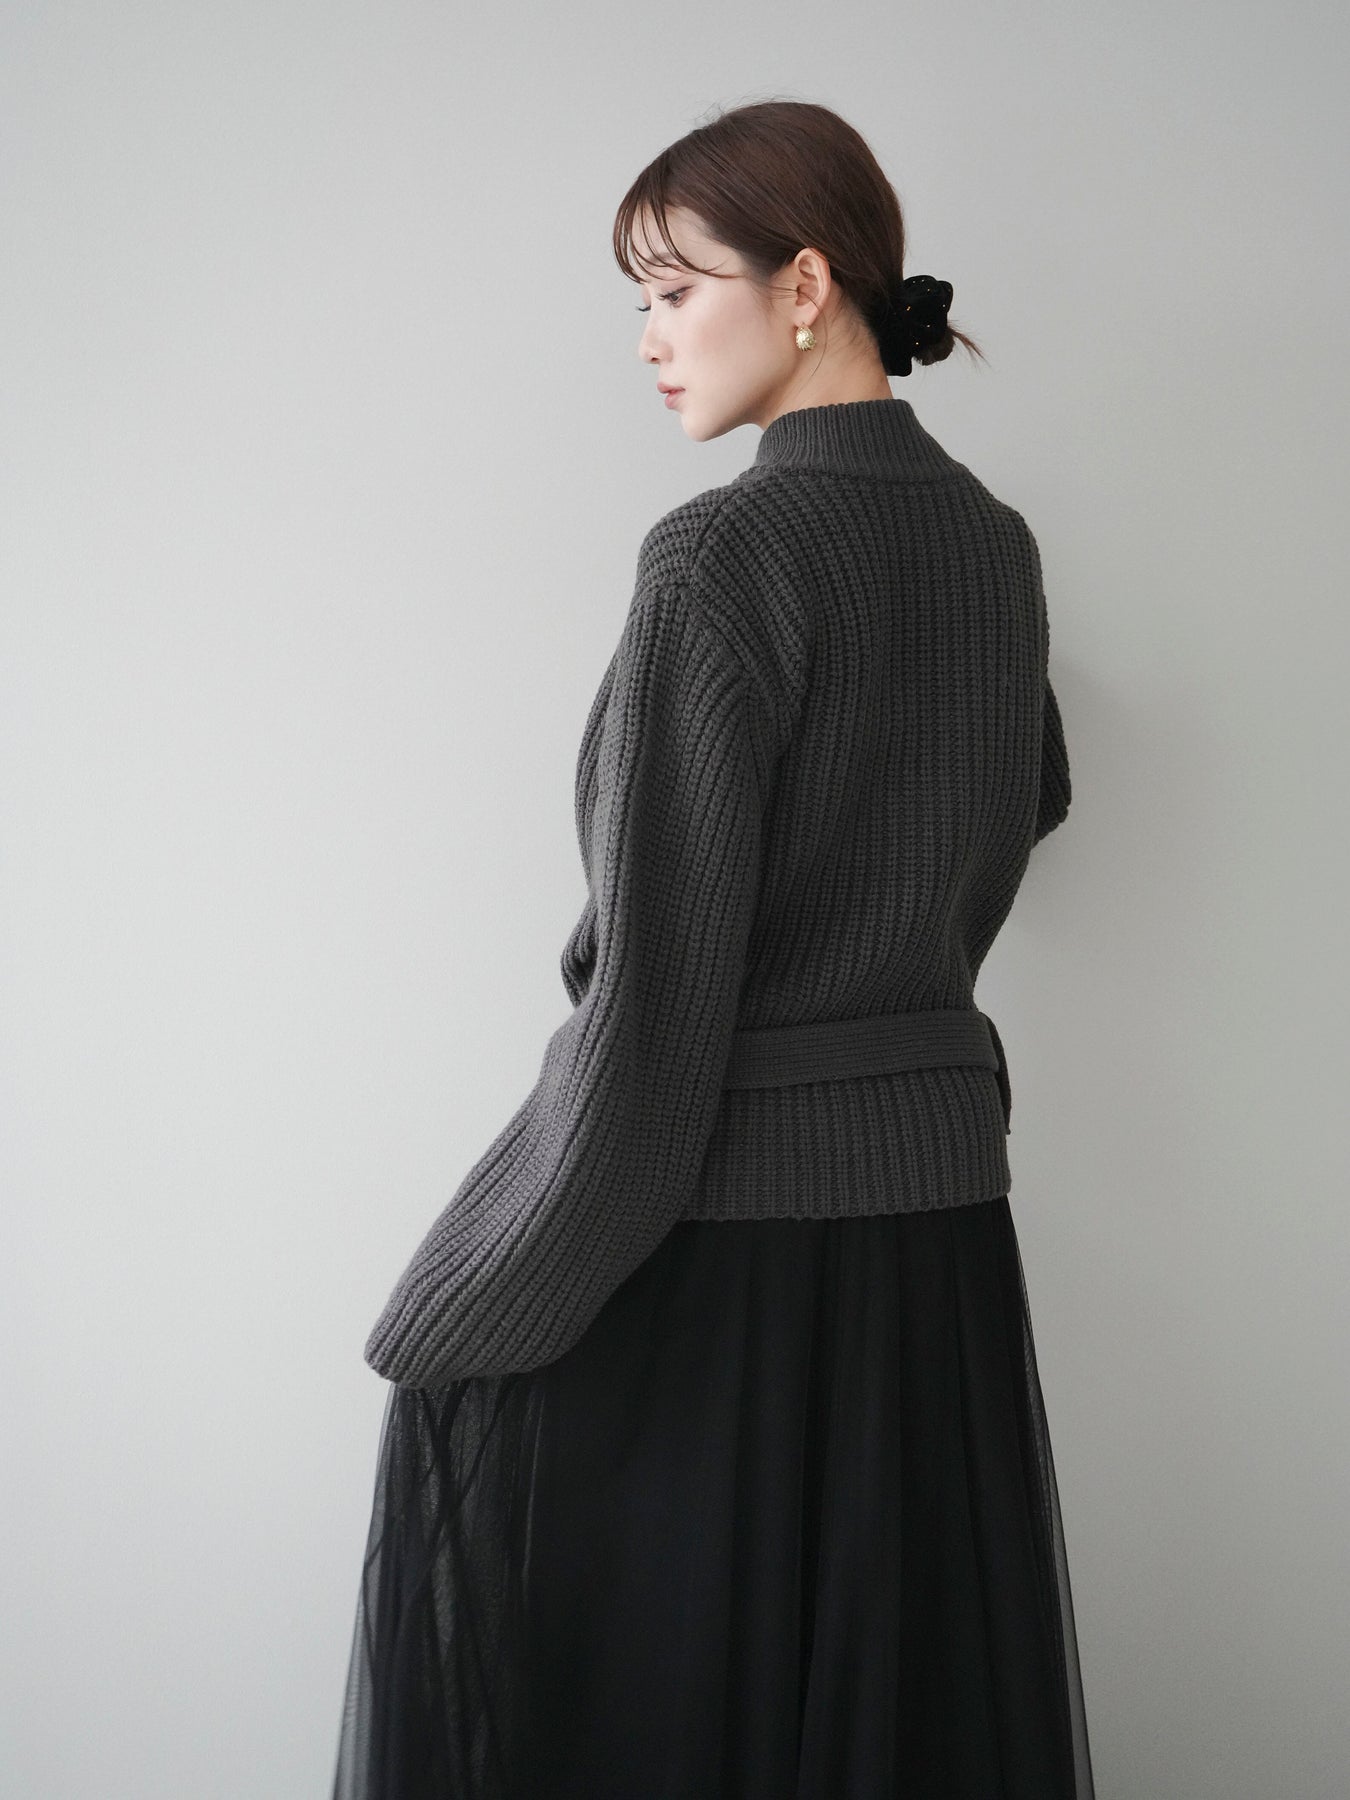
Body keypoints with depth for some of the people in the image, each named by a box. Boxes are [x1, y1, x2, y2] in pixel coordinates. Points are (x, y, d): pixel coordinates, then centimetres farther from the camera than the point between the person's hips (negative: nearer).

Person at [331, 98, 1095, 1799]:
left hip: (713, 1222, -7)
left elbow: (653, 996, -21)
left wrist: (448, 1332, -15)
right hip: (940, 1203, 8)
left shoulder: (724, 552, -18)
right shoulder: (994, 542, 5)